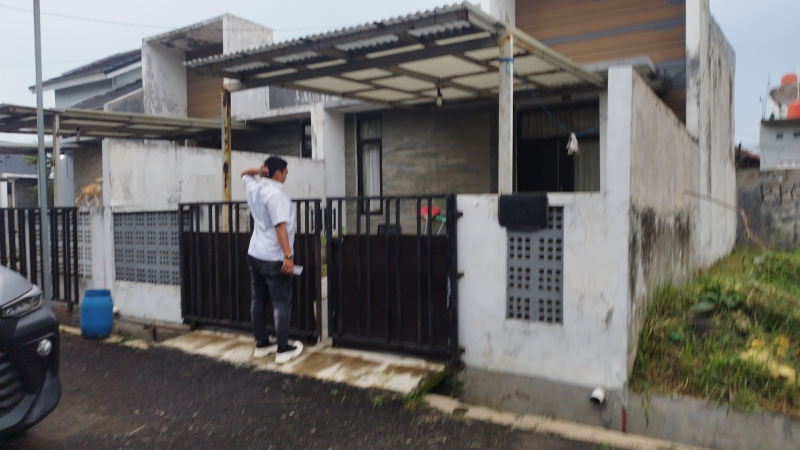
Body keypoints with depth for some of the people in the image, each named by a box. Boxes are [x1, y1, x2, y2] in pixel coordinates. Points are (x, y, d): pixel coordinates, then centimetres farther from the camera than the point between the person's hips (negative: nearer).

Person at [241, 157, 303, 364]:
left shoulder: (253, 188, 7)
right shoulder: (275, 194, -17)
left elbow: (244, 174, 30)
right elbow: (280, 226, -24)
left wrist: (258, 170, 8)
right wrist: (288, 256, -25)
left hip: (254, 255, 9)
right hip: (273, 259, -8)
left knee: (259, 300, 14)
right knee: (282, 304, 0)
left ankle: (261, 344, 23)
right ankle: (283, 349, 6)